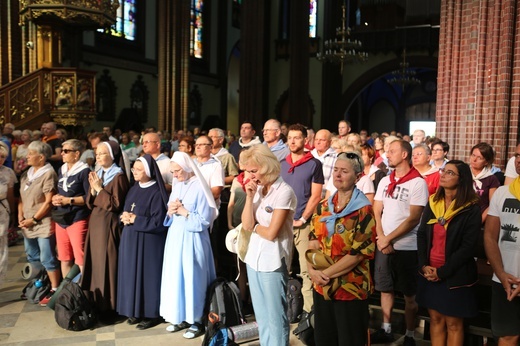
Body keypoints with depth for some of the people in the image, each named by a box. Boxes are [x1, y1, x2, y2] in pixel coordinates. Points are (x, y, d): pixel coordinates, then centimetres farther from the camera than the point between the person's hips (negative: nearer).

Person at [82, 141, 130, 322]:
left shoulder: (119, 176, -11)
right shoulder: (97, 174, 12)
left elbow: (116, 205, -16)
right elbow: (90, 204, 11)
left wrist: (99, 188, -15)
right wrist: (93, 189, -7)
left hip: (109, 225, -8)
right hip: (95, 223, 8)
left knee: (108, 264, -3)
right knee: (95, 263, 12)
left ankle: (110, 308, 8)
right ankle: (97, 305, 23)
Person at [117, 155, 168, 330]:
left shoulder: (156, 193, -15)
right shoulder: (134, 189, 10)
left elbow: (158, 222, -19)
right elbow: (125, 212, 16)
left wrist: (134, 219, -14)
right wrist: (125, 217, -7)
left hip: (148, 243, -8)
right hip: (131, 240, 8)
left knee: (148, 275, 0)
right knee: (132, 274, 12)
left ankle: (153, 314, 13)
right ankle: (136, 311, 25)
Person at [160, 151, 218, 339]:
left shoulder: (199, 188, -13)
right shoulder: (176, 187, 10)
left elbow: (204, 221, -16)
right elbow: (168, 218, 14)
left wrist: (183, 211, -14)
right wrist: (170, 211, -7)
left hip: (192, 240, -7)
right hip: (175, 238, 7)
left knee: (192, 278, 0)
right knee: (175, 277, 10)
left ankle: (197, 320, 13)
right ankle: (181, 317, 24)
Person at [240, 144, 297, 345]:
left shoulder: (284, 192, -15)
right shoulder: (257, 189, 6)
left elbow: (271, 233, -18)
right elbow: (246, 226, 0)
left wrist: (254, 226, -1)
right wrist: (250, 197, -8)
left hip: (273, 262, -7)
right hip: (254, 259, 7)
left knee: (275, 317, 5)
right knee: (261, 316, 19)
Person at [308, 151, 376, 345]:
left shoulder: (363, 209, -12)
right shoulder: (323, 207, 6)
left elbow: (360, 252, -17)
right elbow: (313, 242, 6)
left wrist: (327, 273, -15)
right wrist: (312, 270, -10)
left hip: (350, 289, -5)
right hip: (322, 287, 5)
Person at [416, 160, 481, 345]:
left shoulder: (471, 209, -10)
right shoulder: (432, 202, 5)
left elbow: (467, 247, -13)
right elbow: (421, 234, 4)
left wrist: (442, 272, -15)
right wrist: (423, 265, -9)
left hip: (455, 276, -4)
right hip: (429, 273, 4)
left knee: (453, 323, 8)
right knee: (435, 319, 14)